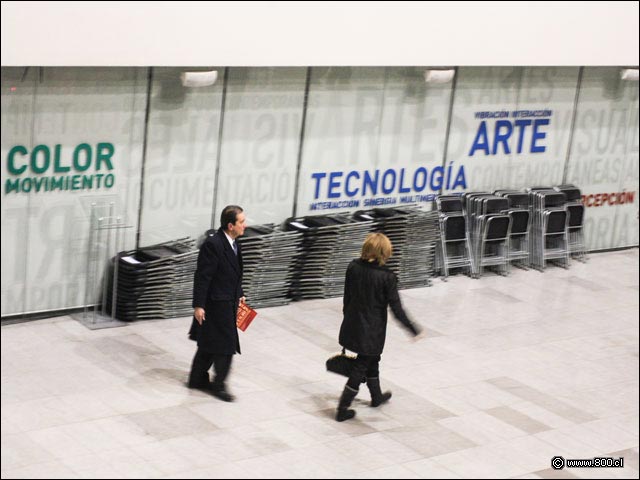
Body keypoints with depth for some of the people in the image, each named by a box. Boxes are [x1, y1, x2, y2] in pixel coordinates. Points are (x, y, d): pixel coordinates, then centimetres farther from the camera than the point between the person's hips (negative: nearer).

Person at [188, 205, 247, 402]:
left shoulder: (232, 243, 6)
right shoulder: (213, 244, -22)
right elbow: (202, 276, -21)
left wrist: (239, 295, 17)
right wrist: (198, 305, -20)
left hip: (229, 302, 9)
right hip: (216, 303, -9)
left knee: (209, 344, 18)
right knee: (226, 345, -4)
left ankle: (198, 379, 29)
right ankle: (219, 385, 9)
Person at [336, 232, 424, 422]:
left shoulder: (353, 267, -8)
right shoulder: (387, 277, -21)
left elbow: (347, 297, 4)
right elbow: (397, 309, -17)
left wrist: (347, 314, 21)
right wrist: (414, 330, -8)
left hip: (352, 325, 6)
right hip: (372, 330, -6)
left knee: (372, 360, 27)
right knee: (360, 368, 7)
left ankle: (376, 396, 45)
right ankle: (342, 409, 10)